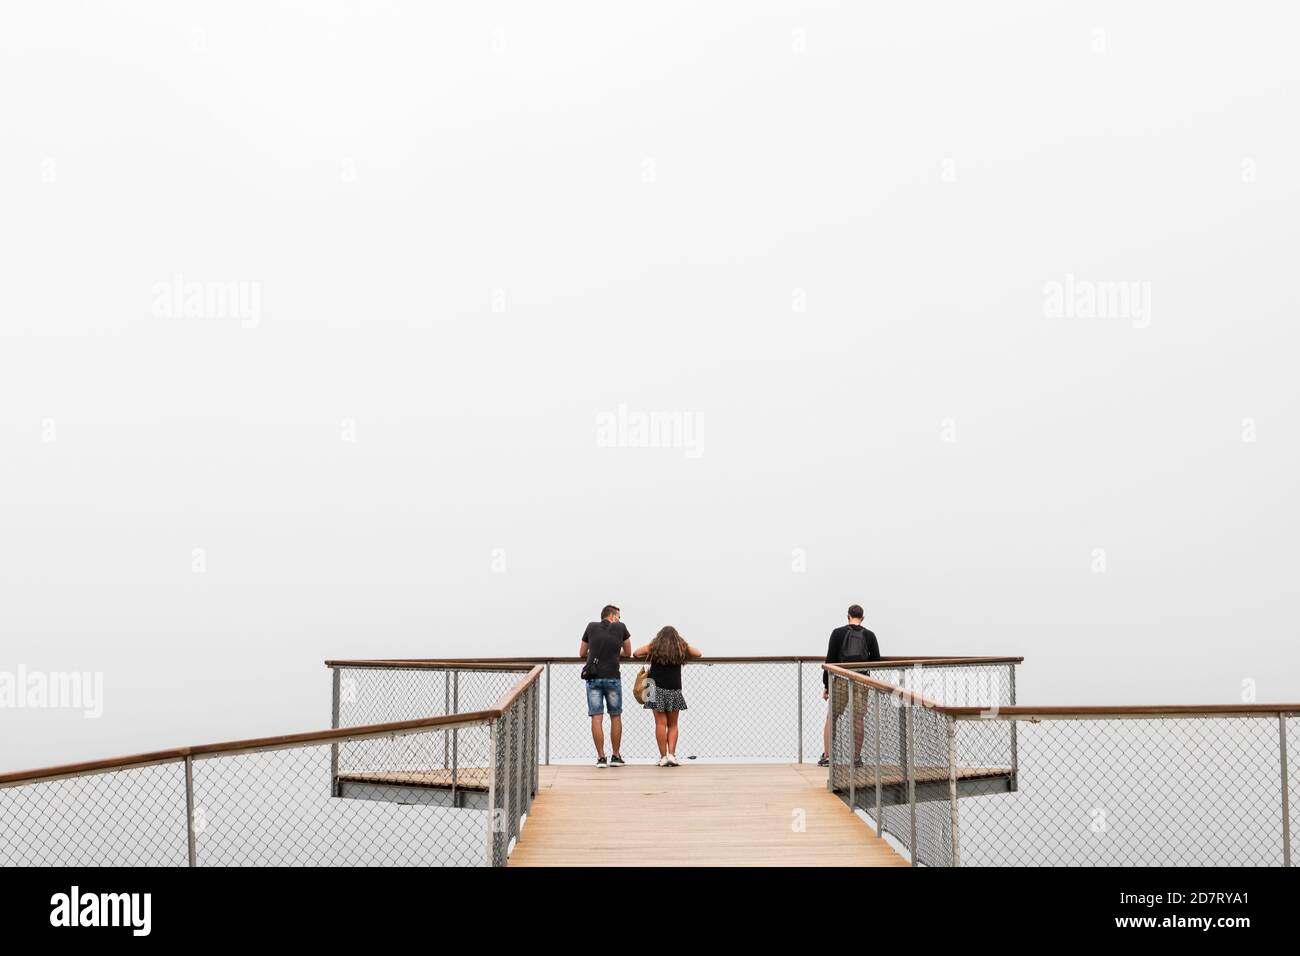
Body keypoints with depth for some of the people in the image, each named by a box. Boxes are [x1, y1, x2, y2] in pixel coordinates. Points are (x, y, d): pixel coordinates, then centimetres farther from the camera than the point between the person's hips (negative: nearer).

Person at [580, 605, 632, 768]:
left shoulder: (591, 627, 8)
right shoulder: (620, 628, 4)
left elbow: (582, 653, 17)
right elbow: (628, 653, 17)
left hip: (593, 677, 1)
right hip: (612, 677, -1)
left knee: (596, 718, 0)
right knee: (615, 716, 12)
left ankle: (601, 758, -3)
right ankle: (615, 756, 16)